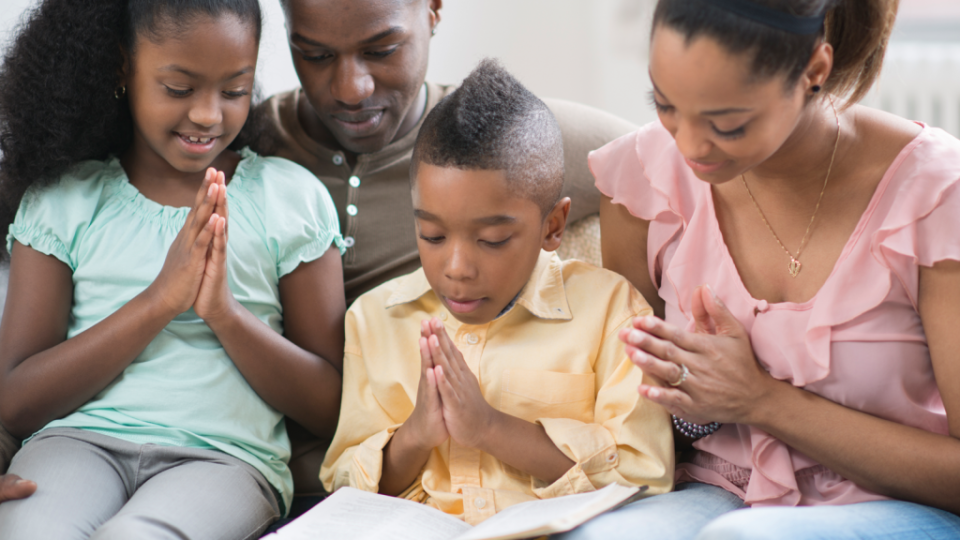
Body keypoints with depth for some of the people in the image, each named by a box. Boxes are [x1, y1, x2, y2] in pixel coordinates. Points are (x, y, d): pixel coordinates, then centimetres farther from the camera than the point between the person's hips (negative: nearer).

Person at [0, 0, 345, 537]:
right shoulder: (62, 200, 8)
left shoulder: (291, 198, 8)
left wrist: (225, 311, -10)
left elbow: (331, 409, 6)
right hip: (81, 439, 1)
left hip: (227, 454, -1)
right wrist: (161, 298, -10)